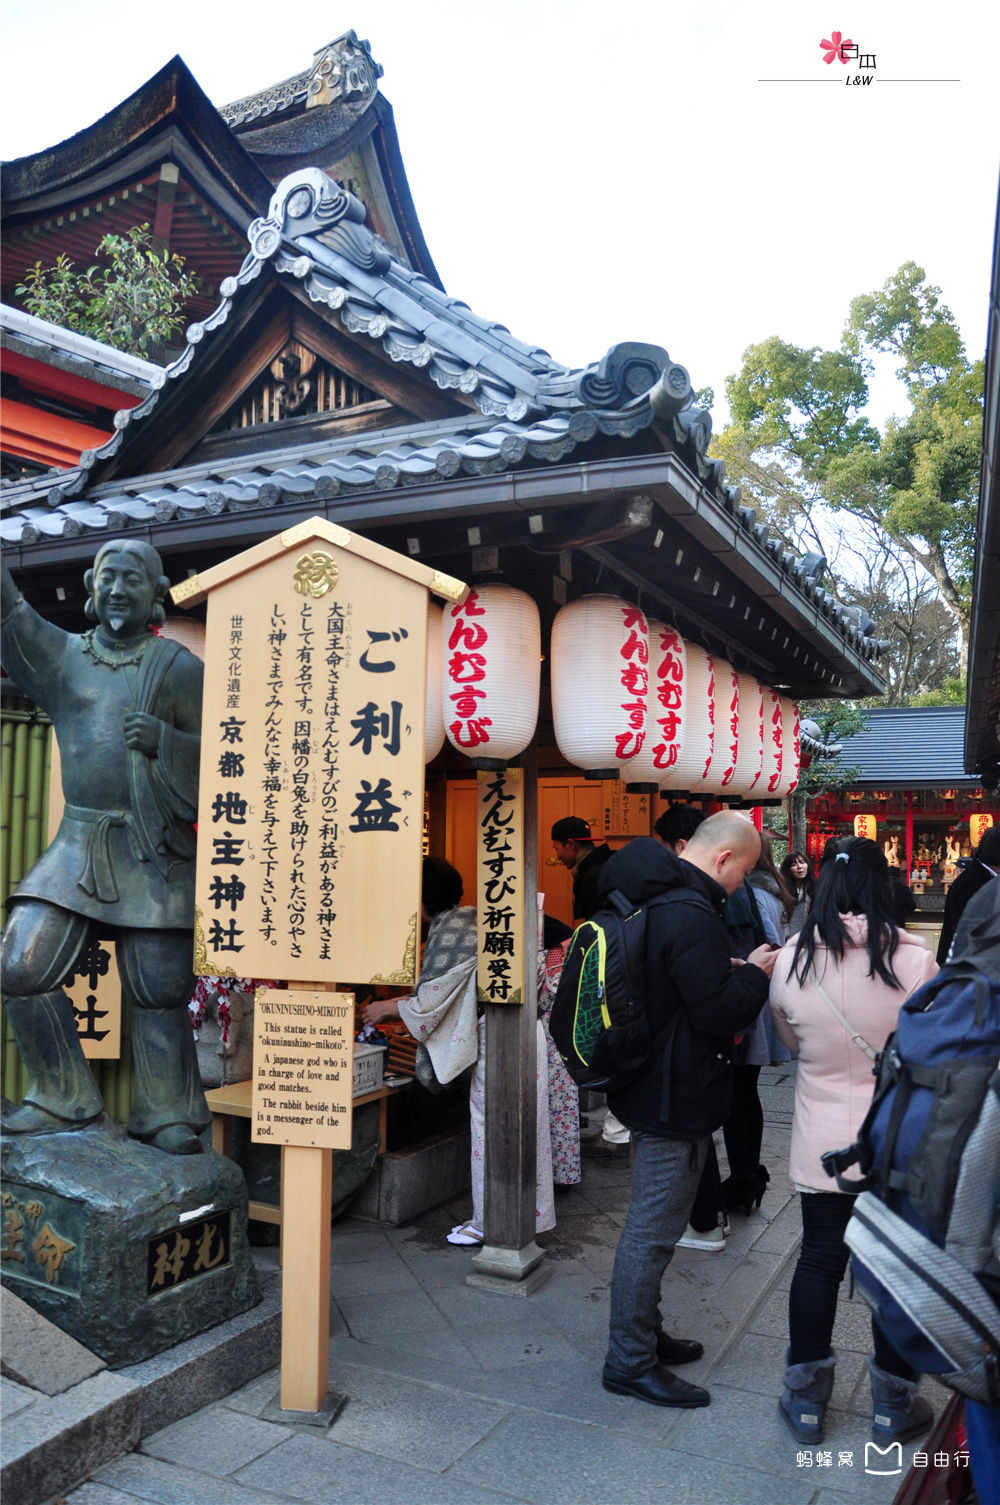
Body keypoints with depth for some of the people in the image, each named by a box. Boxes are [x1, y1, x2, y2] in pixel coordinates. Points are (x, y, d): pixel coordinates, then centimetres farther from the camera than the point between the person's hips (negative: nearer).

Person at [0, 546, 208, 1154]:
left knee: (159, 989, 0)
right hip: (77, 845, 3)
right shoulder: (62, 654, 12)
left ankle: (166, 1114, 15)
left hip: (154, 853, -3)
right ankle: (64, 1098, 14)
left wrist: (164, 740, -18)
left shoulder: (179, 666, 3)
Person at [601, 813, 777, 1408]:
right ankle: (630, 1361, 17)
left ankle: (643, 1333, 37)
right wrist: (755, 973, -8)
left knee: (652, 1223, 22)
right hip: (677, 1099, -11)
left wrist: (734, 972, 8)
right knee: (653, 1230, 3)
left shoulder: (657, 901, 8)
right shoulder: (690, 916, -25)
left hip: (655, 1087, 11)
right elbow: (720, 1012, -24)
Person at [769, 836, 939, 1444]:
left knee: (819, 1262, 16)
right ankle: (896, 1406, 34)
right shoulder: (915, 961, -19)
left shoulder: (790, 962, -13)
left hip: (822, 1144, 1)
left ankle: (806, 1399, 31)